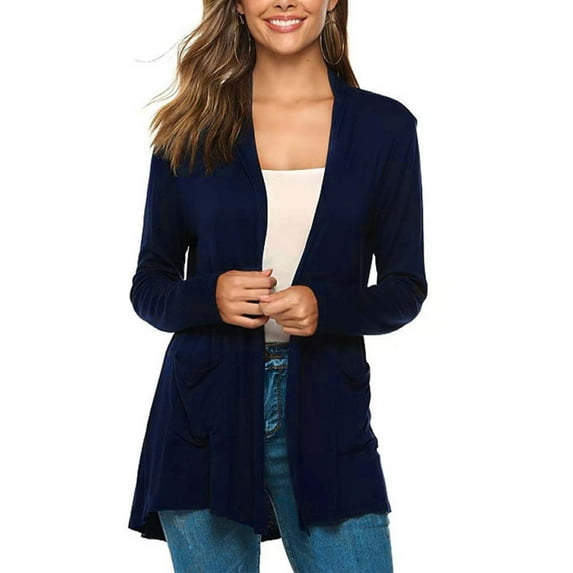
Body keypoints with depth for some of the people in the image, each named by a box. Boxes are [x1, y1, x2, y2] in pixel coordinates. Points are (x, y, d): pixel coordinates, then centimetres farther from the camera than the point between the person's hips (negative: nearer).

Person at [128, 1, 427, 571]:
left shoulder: (384, 126, 3)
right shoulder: (191, 129, 3)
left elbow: (405, 289, 5)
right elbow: (148, 287, 7)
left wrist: (326, 307, -15)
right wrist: (210, 297, -15)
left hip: (327, 414, 0)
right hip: (206, 413, 0)